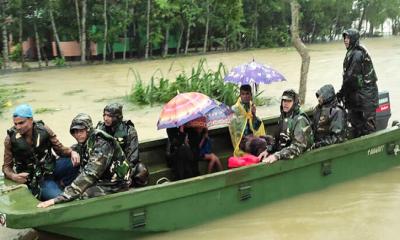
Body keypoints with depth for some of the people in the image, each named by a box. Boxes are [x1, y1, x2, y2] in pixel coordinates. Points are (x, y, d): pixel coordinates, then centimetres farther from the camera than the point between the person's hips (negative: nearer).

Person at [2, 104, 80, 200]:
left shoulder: (44, 130, -9)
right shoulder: (11, 139, -11)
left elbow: (60, 149, 2)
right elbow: (7, 167, -2)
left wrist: (72, 152, -21)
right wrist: (13, 176, -25)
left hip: (51, 168, 3)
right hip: (36, 179, -3)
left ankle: (59, 185, -5)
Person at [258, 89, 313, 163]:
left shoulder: (300, 120, -17)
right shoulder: (283, 117, 8)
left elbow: (298, 147, -25)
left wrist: (277, 156, -32)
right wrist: (268, 150, 3)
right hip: (281, 153, 7)